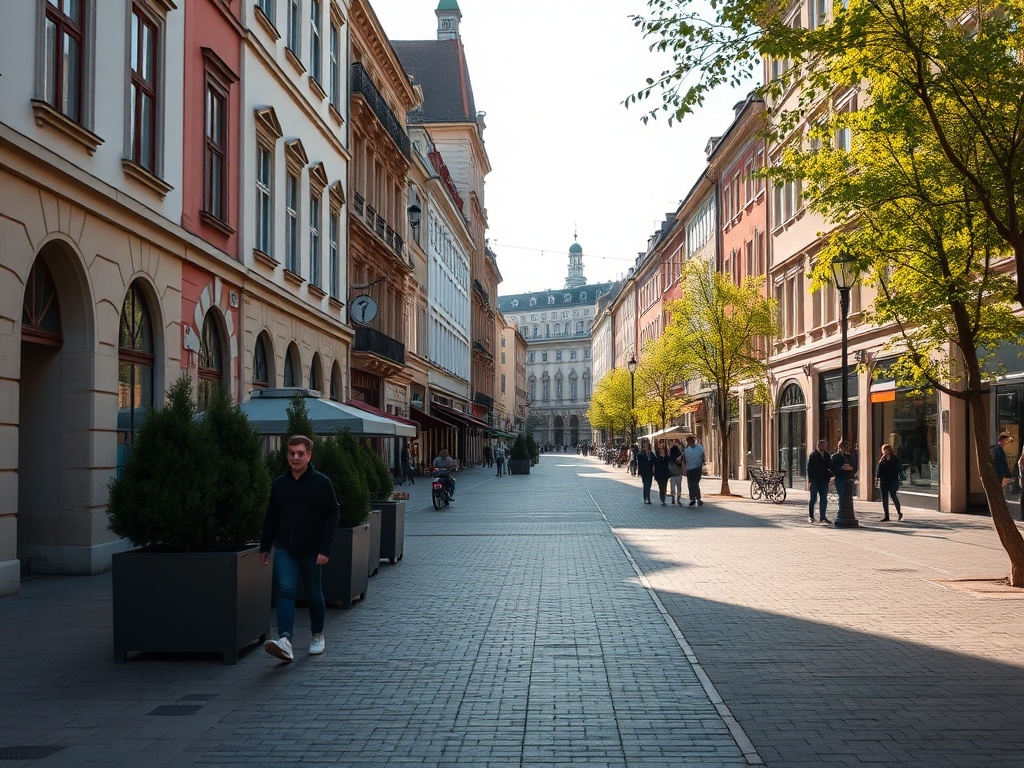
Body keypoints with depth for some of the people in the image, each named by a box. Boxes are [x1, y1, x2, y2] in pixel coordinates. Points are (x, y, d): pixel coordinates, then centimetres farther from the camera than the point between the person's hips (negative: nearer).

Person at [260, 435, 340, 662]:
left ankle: (317, 636, 31)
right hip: (285, 550, 2)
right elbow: (271, 518, 13)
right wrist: (265, 547, 12)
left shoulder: (321, 483, -5)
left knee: (314, 594, 11)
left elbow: (333, 516, -7)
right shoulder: (279, 484, 6)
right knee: (286, 591, -14)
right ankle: (285, 641, -25)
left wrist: (324, 549, -13)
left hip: (312, 551, -2)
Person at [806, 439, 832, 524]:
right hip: (815, 481, -5)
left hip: (824, 480, 5)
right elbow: (809, 468, -7)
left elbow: (830, 466, 16)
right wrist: (810, 479, -13)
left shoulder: (827, 455, 10)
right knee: (813, 498, 3)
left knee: (823, 500, 6)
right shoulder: (813, 455, -5)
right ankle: (811, 516, 10)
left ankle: (822, 517, 11)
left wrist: (830, 475, -2)